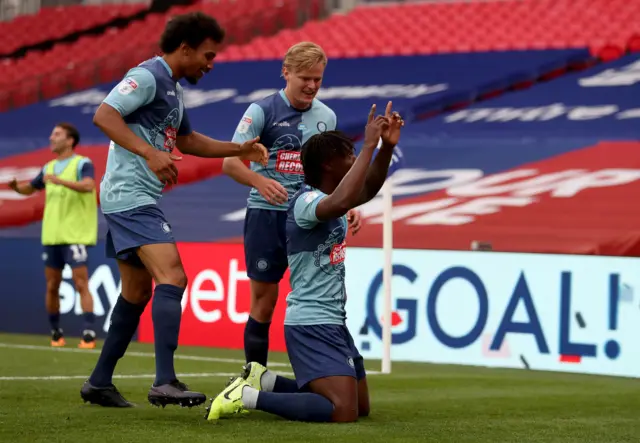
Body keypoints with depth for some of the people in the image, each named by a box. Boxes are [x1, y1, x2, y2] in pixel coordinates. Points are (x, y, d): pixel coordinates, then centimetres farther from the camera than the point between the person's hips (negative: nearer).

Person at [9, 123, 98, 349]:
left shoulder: (82, 163, -6)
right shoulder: (49, 167, 14)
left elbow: (88, 186, -25)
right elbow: (29, 189, 26)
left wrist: (61, 181, -39)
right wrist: (15, 186, 3)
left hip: (75, 236, -6)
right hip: (51, 236, 6)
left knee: (81, 284, -10)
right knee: (52, 287, 7)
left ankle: (89, 334, -11)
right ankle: (56, 334, 18)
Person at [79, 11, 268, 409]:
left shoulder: (173, 89, 20)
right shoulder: (147, 76, -11)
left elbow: (187, 140, 34)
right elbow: (104, 116, -23)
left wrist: (241, 149, 29)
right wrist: (150, 153, -29)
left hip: (137, 201, 11)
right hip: (131, 196, -11)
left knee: (137, 292, 15)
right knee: (172, 278, -21)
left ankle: (100, 383, 23)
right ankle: (165, 383, -30)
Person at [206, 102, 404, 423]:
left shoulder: (328, 197, 12)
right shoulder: (307, 201, -18)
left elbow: (367, 190, 10)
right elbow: (340, 203, -38)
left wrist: (387, 146, -7)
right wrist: (369, 146, -34)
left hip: (332, 323, 10)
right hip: (310, 325, -10)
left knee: (360, 407, 18)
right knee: (343, 411, -22)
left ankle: (264, 381, 18)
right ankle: (248, 396, -13)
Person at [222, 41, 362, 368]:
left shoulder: (327, 117, 9)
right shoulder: (262, 111, -5)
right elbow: (230, 162, -11)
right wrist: (260, 181, -30)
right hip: (267, 215, -4)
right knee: (264, 300, 1)